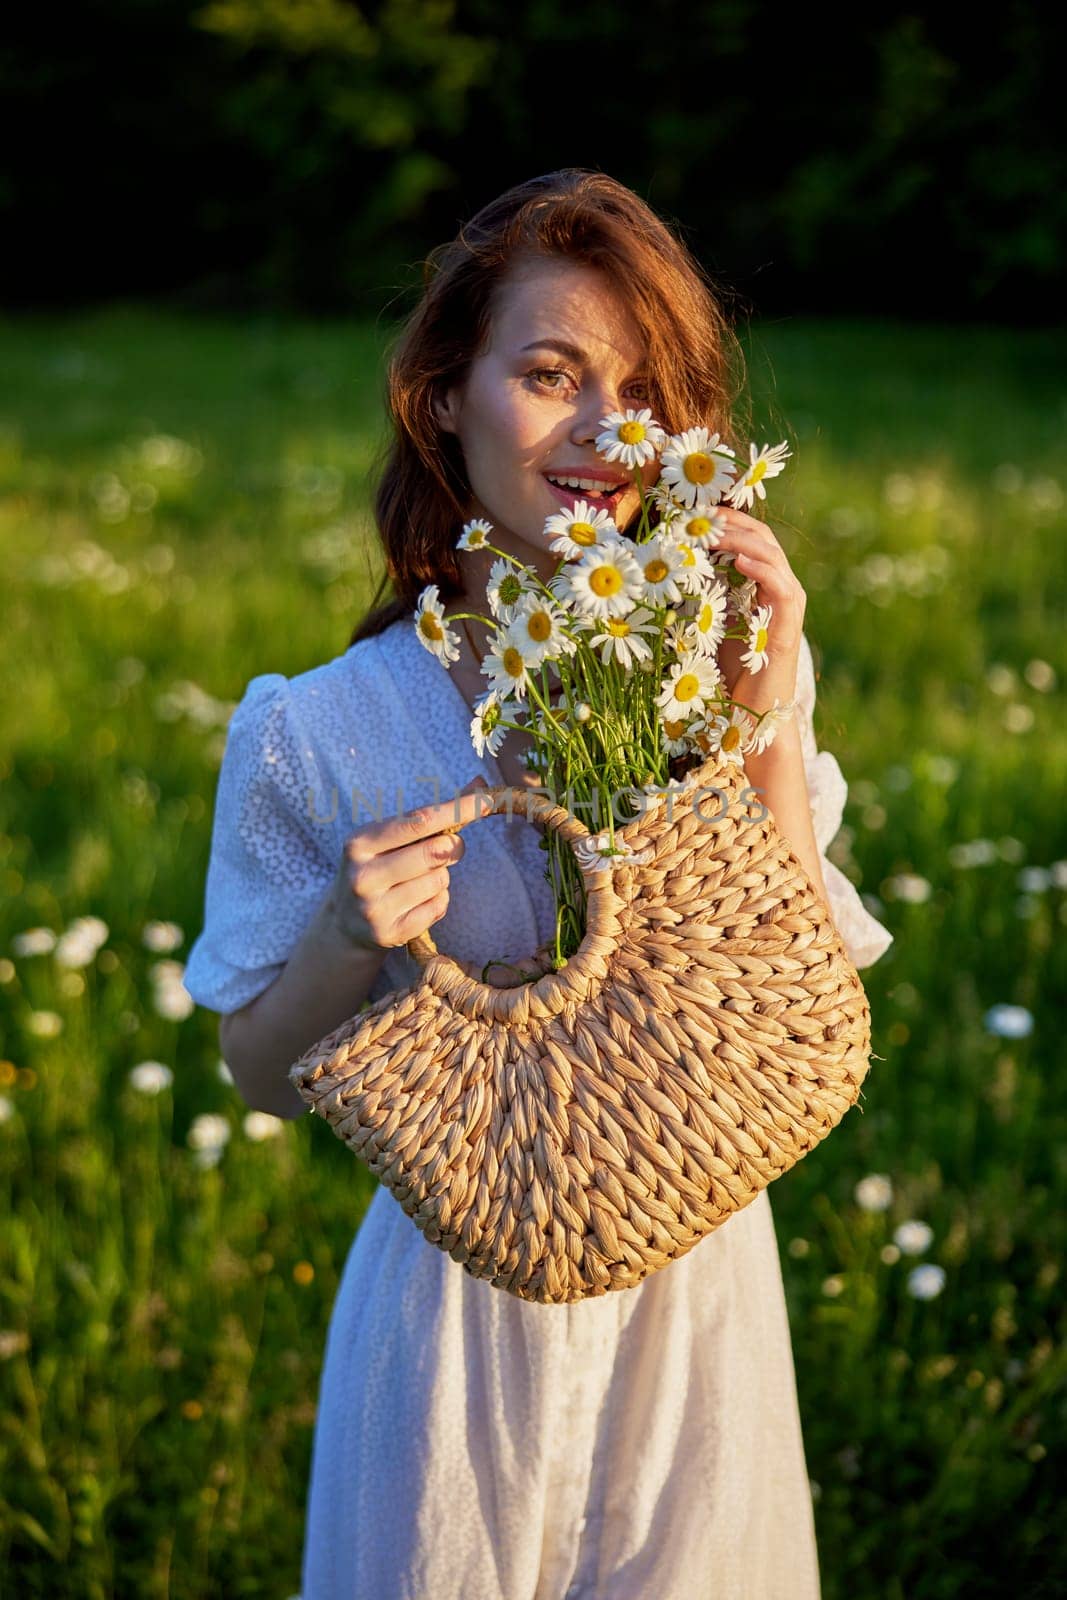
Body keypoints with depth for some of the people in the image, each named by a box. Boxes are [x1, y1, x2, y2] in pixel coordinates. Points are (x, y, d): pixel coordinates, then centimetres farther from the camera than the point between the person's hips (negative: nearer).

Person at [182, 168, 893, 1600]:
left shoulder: (725, 675, -6)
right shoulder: (317, 733, -13)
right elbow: (267, 1071, -3)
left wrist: (769, 730, -20)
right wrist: (347, 941, -23)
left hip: (698, 1283, 3)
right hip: (459, 1304, -2)